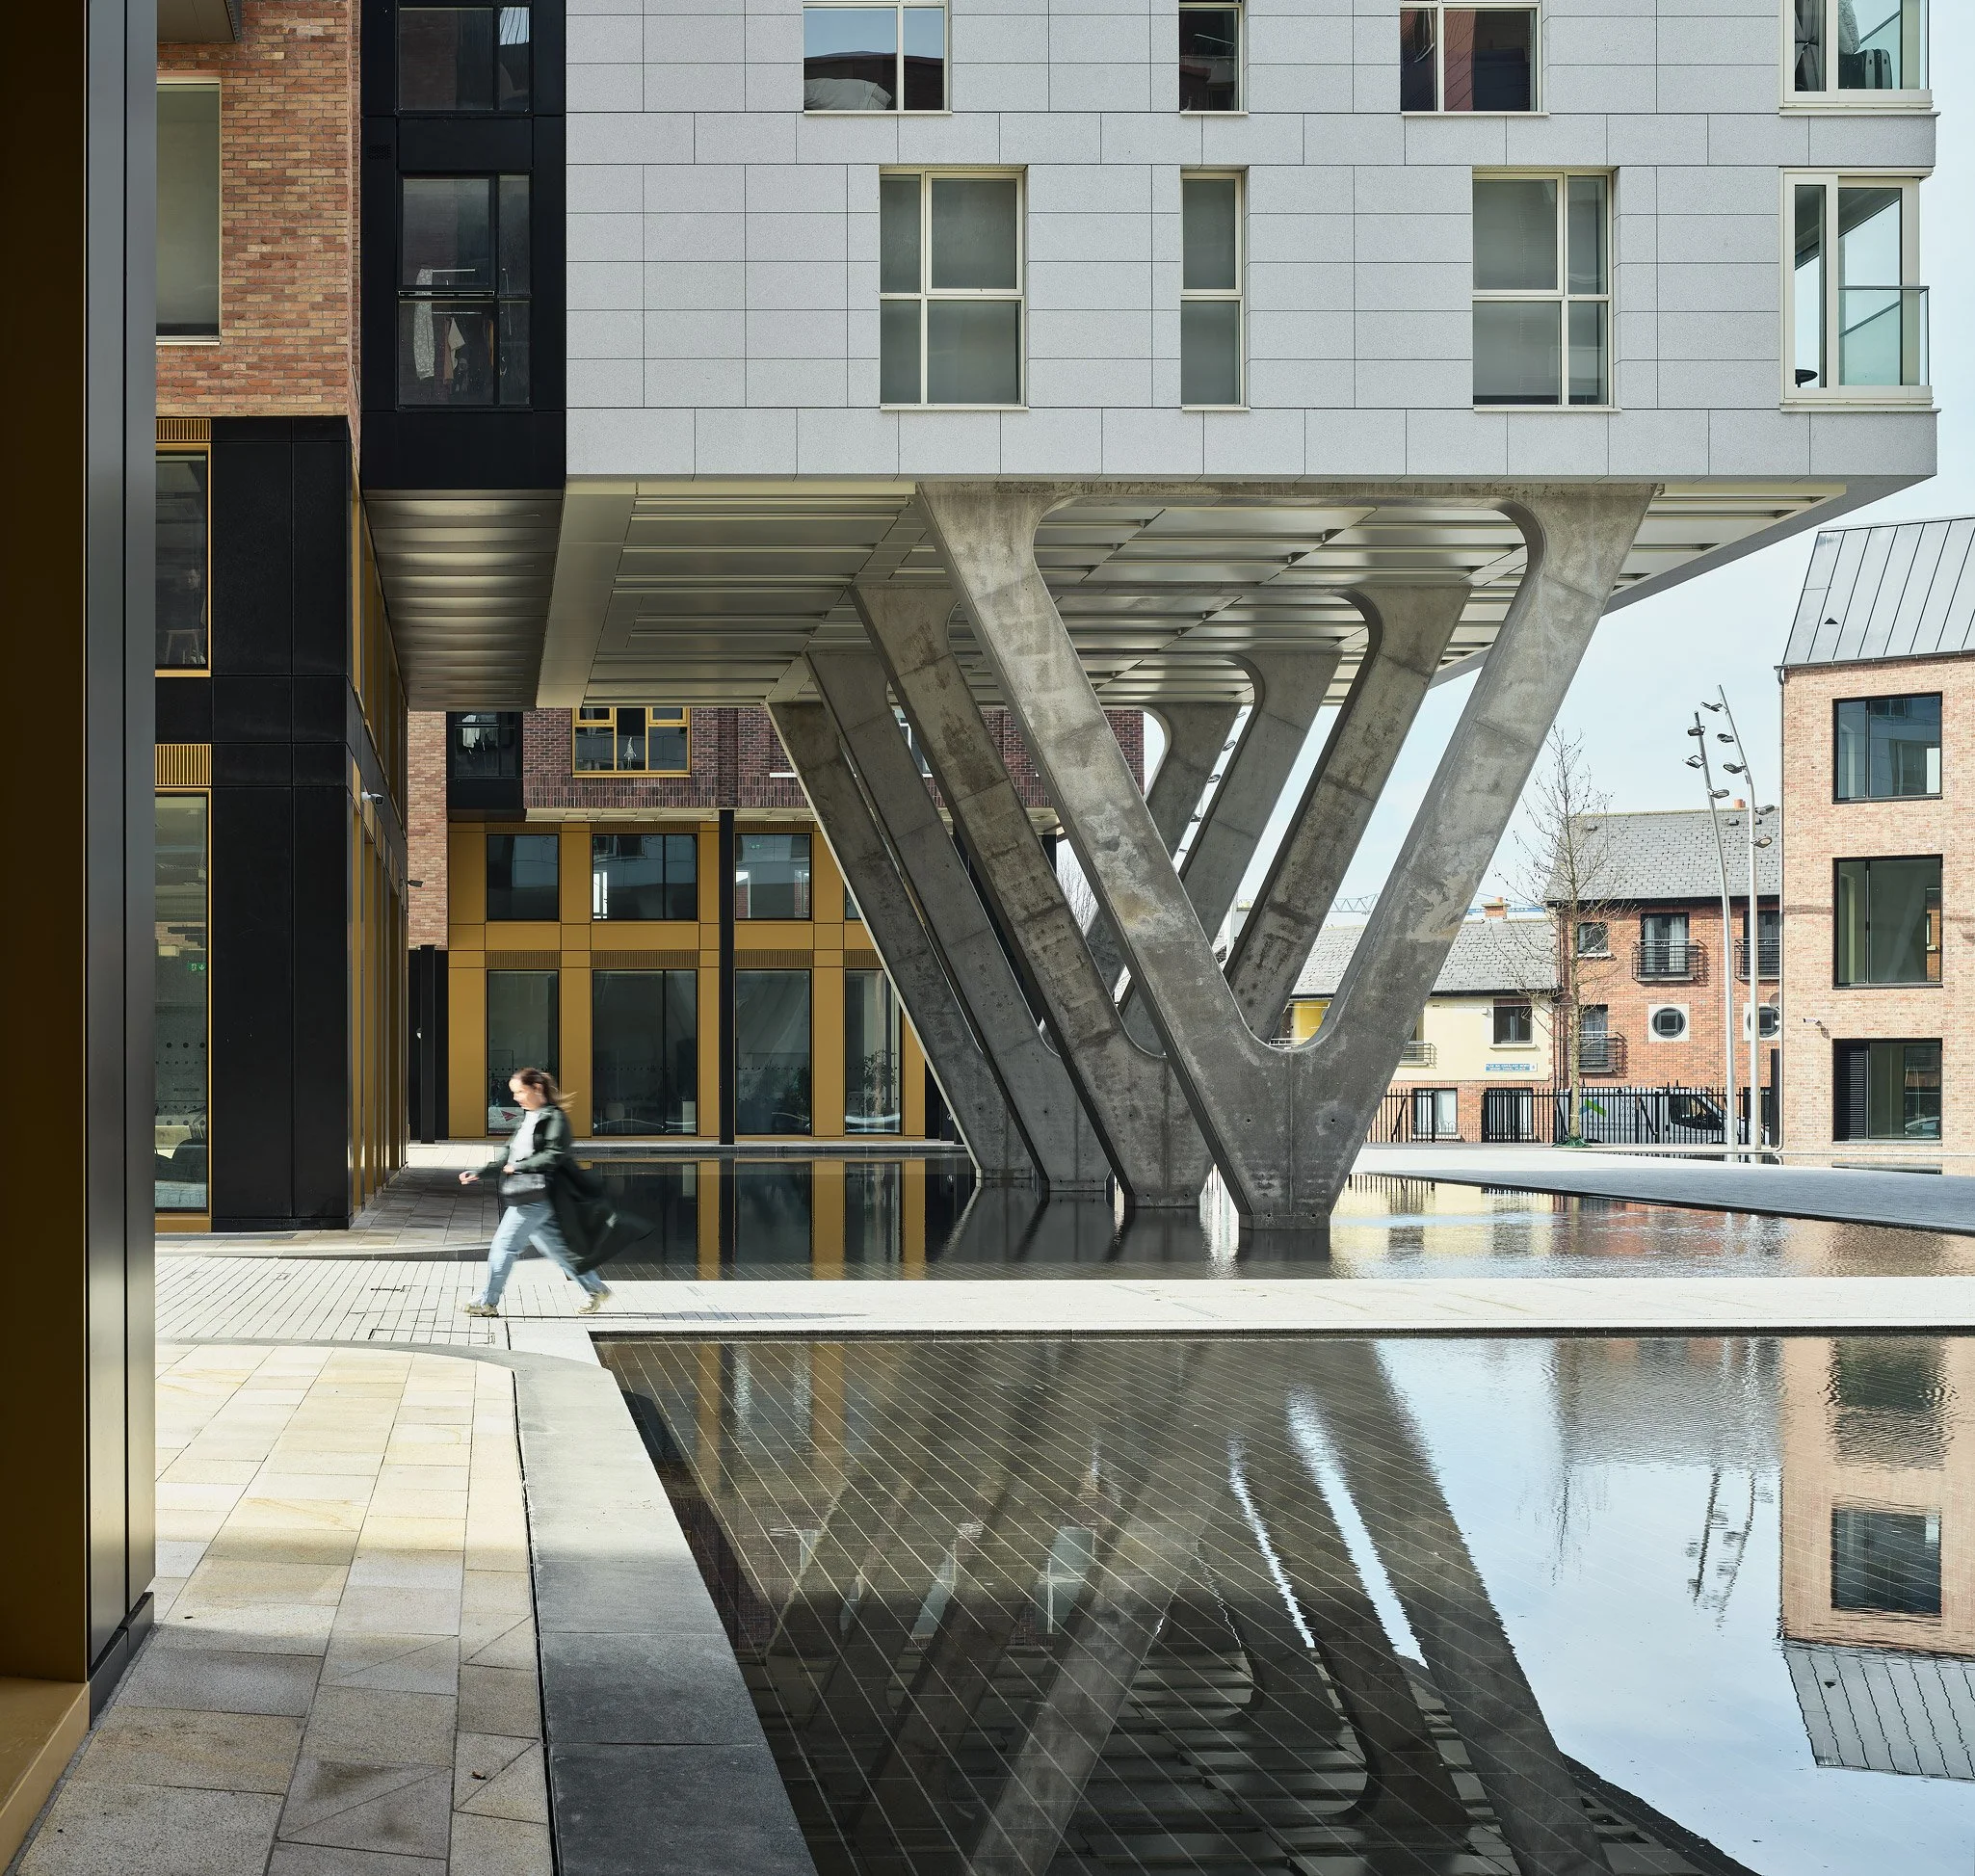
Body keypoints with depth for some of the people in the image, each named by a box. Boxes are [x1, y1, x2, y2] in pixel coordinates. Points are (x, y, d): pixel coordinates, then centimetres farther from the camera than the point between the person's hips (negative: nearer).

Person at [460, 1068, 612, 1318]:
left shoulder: (554, 1118, -7)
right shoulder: (527, 1119, 20)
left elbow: (554, 1156, -17)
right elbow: (509, 1158, 21)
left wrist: (520, 1167, -15)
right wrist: (478, 1174, 12)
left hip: (537, 1196, -9)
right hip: (526, 1196, 9)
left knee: (504, 1246, -7)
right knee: (555, 1248, 12)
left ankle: (487, 1302, -1)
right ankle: (595, 1289, 19)